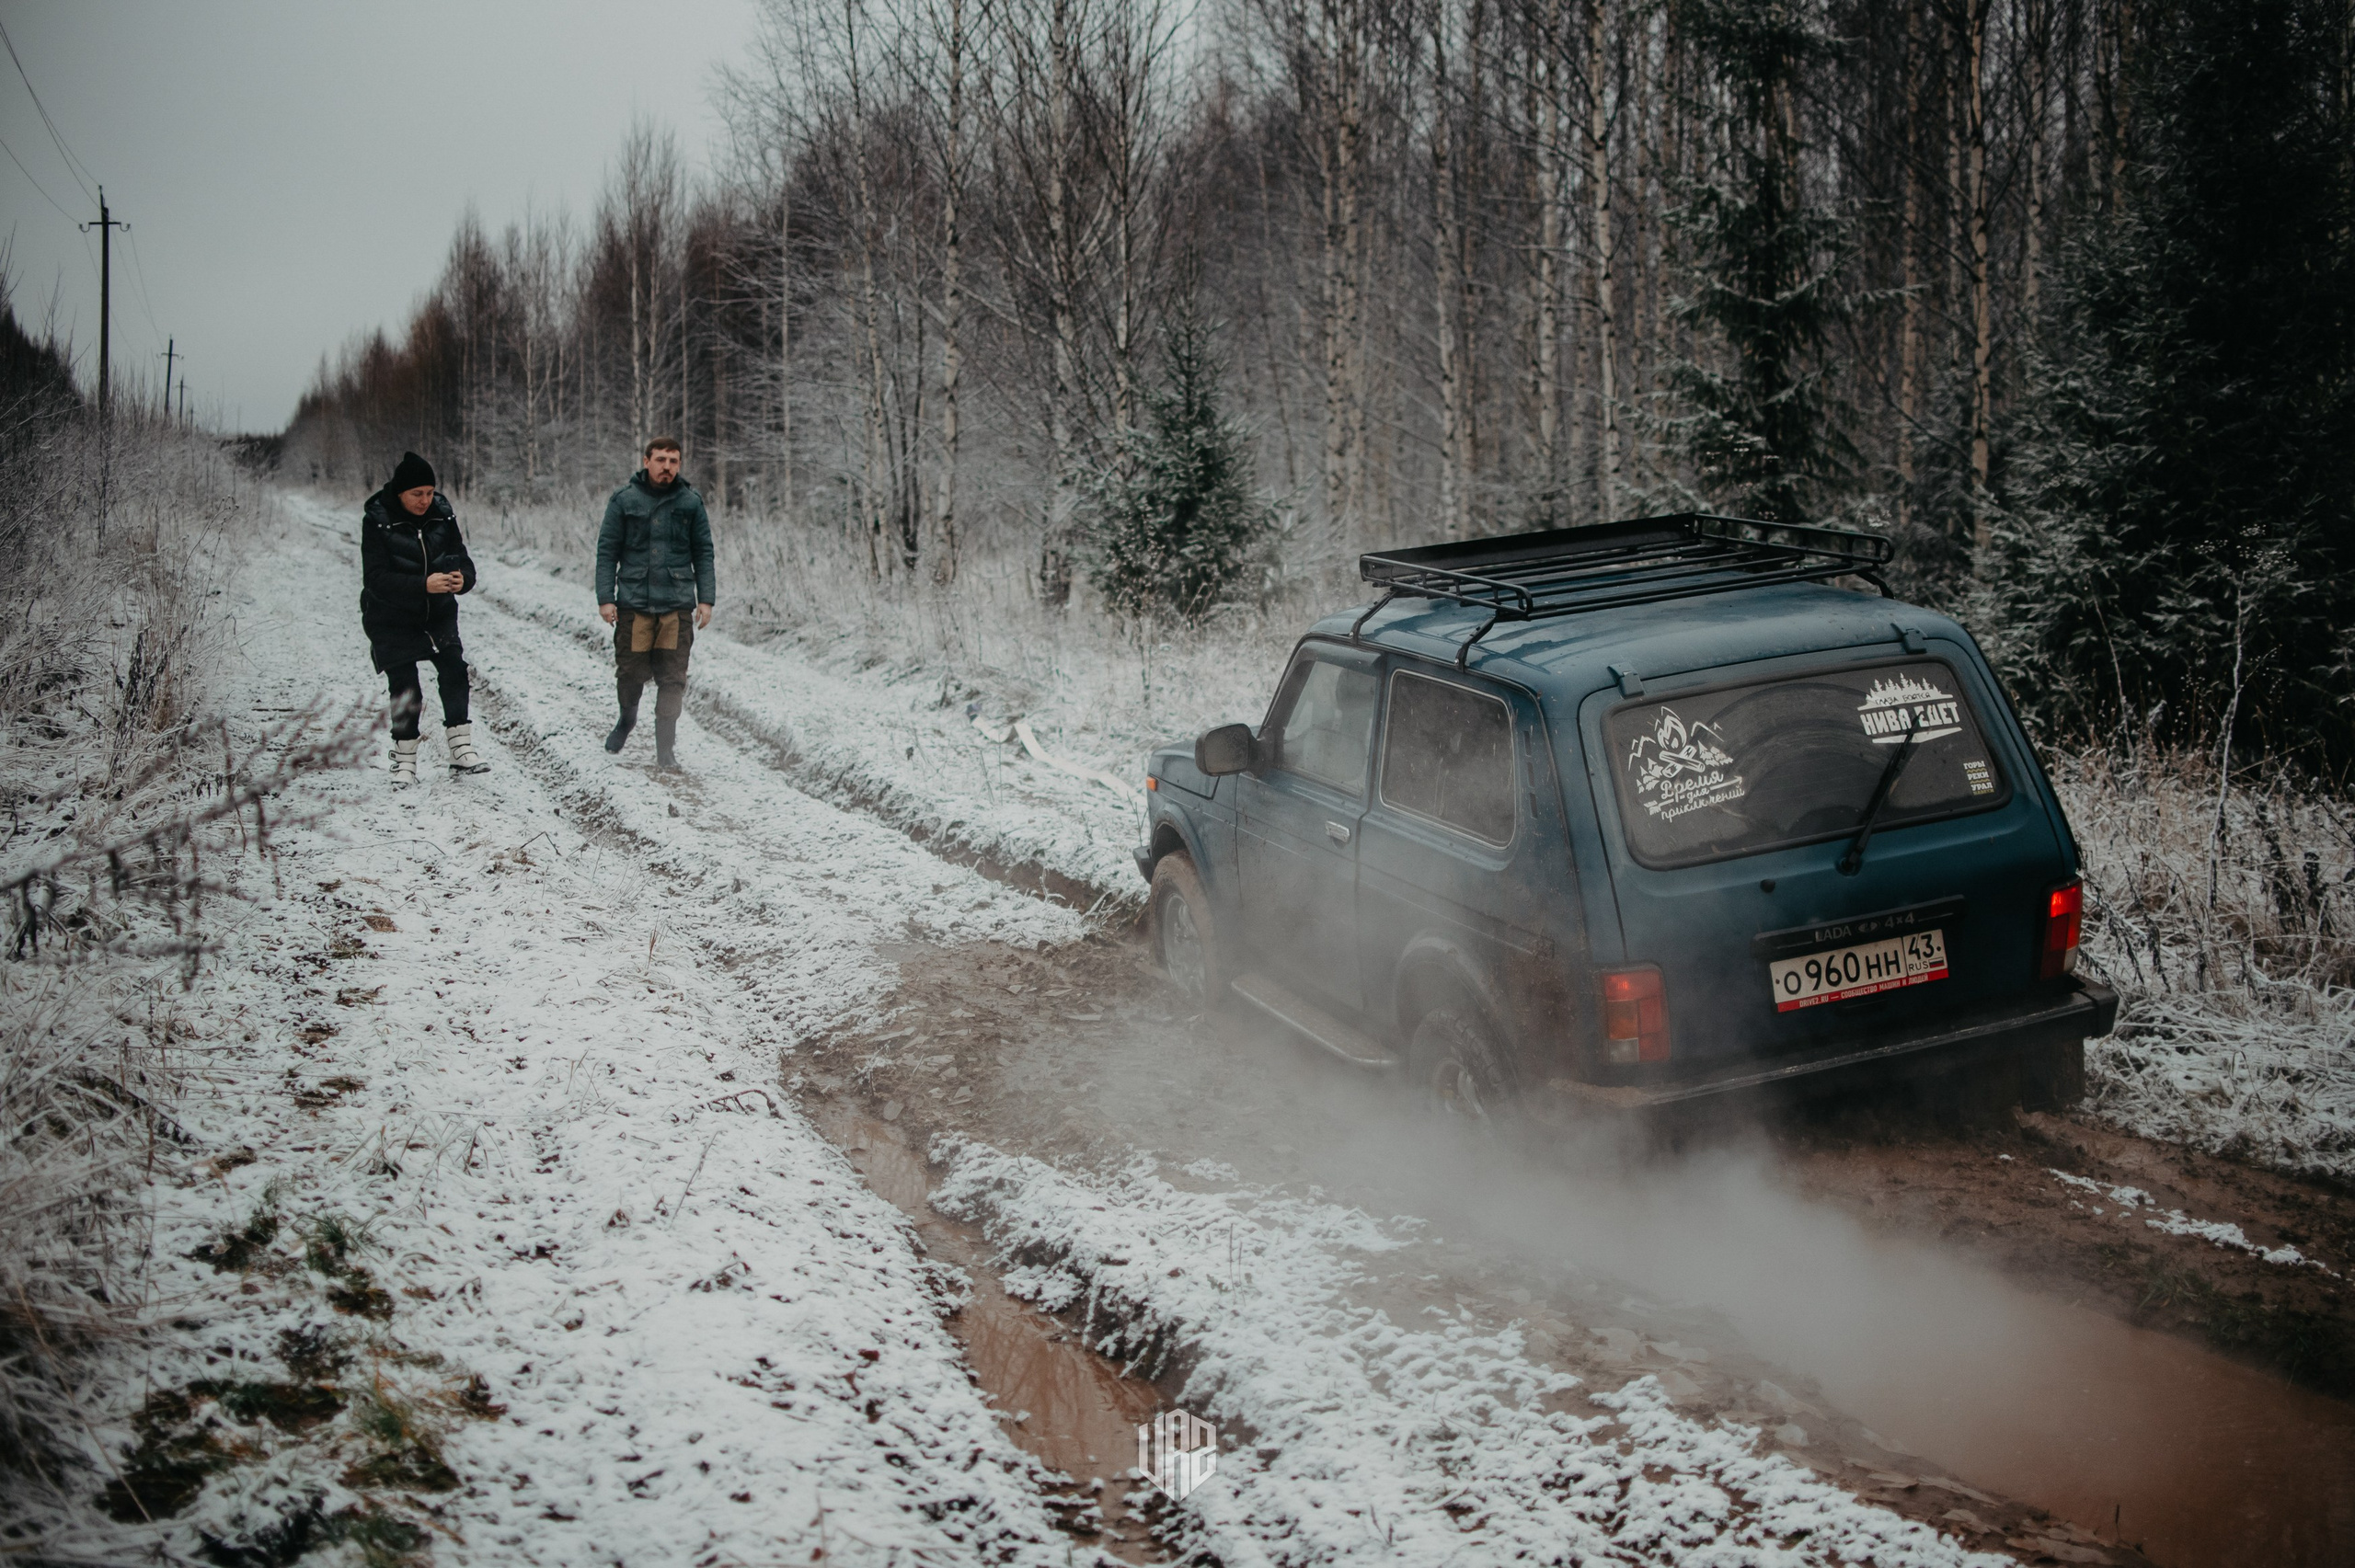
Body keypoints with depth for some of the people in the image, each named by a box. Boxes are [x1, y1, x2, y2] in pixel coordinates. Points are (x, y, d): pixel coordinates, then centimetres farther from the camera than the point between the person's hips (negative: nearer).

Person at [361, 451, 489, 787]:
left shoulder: (442, 514, -5)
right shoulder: (376, 520, -16)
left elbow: (461, 558, -1)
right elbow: (376, 579, -23)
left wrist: (462, 579, -27)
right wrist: (423, 586, -36)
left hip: (438, 616, 3)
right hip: (391, 621, -3)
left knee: (454, 671, -13)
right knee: (405, 692, -2)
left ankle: (461, 750, -5)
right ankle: (404, 763, 13)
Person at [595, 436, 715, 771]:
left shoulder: (691, 502, 6)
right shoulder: (623, 500, 3)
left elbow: (703, 554, 10)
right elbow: (607, 551, 5)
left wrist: (705, 599, 3)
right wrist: (605, 598, -2)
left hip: (677, 605, 1)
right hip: (633, 604, 0)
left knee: (672, 679, -2)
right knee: (631, 673, 4)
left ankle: (665, 750, 5)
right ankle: (626, 720, 35)